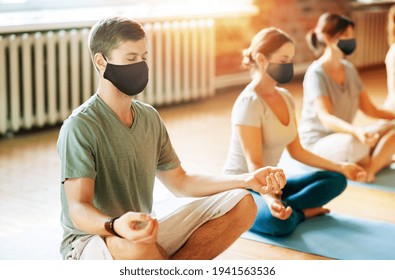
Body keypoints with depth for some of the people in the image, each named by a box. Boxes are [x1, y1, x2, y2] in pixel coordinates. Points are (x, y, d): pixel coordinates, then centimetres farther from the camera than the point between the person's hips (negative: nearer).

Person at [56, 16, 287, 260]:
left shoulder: (150, 117, 7)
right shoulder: (80, 126, -17)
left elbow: (180, 182, 14)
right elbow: (78, 209, -24)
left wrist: (246, 180, 2)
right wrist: (115, 226, -48)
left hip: (144, 234, 7)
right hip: (89, 240, -7)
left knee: (241, 204, -4)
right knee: (135, 248, -43)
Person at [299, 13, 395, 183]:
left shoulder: (349, 69, 6)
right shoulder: (316, 73, -17)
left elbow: (369, 109, 7)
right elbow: (325, 118, -29)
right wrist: (356, 131, -48)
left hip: (343, 136, 8)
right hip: (318, 143, -7)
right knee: (354, 142, -38)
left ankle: (370, 169, -21)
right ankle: (378, 161, -9)